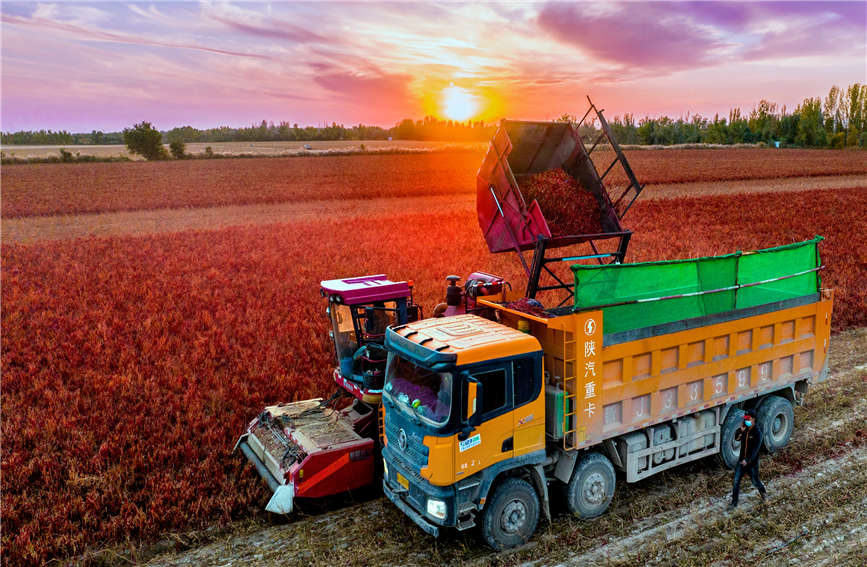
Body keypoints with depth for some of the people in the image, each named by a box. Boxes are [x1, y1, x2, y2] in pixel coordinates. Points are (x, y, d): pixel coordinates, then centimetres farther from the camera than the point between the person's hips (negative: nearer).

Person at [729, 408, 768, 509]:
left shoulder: (757, 432, -19)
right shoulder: (744, 428, 0)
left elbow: (756, 449, -21)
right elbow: (736, 438, 0)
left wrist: (747, 460, -24)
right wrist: (741, 430, -17)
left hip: (752, 461, -5)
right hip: (741, 459, 5)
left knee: (755, 481, 15)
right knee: (736, 481, 3)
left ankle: (763, 492, 46)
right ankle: (734, 502, 13)